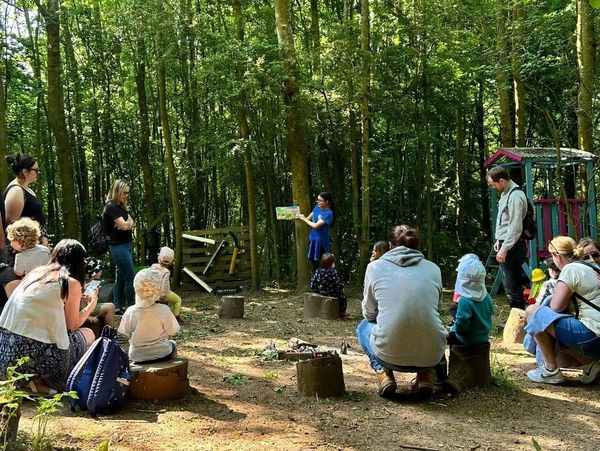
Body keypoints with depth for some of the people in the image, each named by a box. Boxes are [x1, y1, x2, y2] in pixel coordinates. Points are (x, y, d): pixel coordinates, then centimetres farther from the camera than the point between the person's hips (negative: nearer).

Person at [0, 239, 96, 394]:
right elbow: (72, 325, 6)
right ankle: (41, 380, 0)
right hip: (36, 355, -7)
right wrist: (92, 303, 21)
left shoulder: (36, 272, 14)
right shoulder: (71, 283, -3)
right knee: (88, 335, 17)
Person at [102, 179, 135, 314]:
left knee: (120, 278, 12)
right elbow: (124, 225, -21)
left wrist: (127, 224, -13)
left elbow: (131, 224, 8)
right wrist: (128, 222, 0)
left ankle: (119, 307, 18)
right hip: (118, 246, -9)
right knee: (131, 278, -8)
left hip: (125, 245, 9)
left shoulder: (120, 207, 14)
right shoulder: (111, 207, -14)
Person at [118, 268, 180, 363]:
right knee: (172, 344, 32)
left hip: (137, 357, 2)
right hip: (162, 355, -1)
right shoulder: (164, 310, -20)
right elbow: (170, 334, -11)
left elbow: (126, 334, -5)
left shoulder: (130, 312, -15)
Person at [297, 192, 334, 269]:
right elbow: (308, 219, 8)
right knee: (313, 260, 18)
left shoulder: (328, 214, -21)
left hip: (322, 240, -8)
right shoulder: (317, 207, 2)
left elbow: (316, 225, -25)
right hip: (313, 238, 8)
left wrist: (304, 219, -13)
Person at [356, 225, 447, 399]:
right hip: (431, 356, 2)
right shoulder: (433, 268, 10)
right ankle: (425, 376, 14)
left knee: (363, 326, 31)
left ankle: (384, 375, 8)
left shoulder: (375, 267, 5)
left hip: (389, 356, -2)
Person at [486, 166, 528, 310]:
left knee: (511, 284, -5)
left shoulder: (515, 196, -18)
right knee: (512, 282, 16)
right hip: (505, 243, 10)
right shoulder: (505, 193, 12)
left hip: (512, 246, -10)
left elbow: (515, 227, -22)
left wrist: (504, 249, -21)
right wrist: (499, 240, 18)